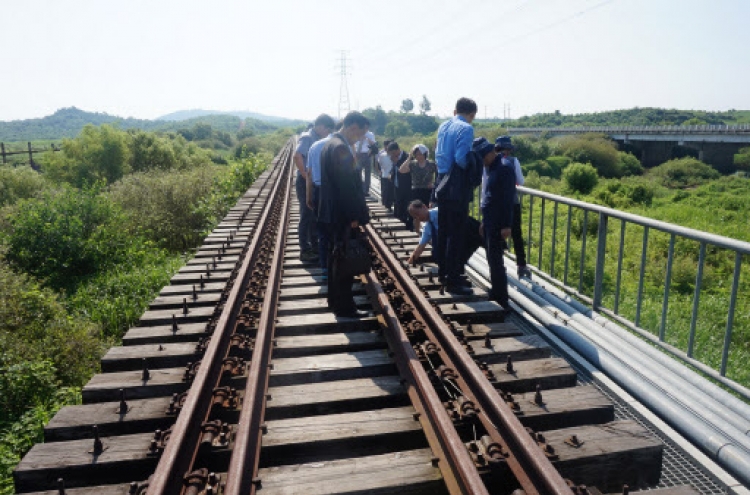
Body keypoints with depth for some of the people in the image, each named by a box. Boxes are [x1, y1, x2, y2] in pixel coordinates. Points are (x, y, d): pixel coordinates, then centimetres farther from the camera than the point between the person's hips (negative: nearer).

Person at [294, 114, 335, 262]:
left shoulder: (316, 139, 12)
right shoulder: (307, 138, -15)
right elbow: (297, 156, -30)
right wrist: (306, 176, -25)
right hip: (306, 183, -9)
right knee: (306, 216, -3)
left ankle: (314, 244, 30)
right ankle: (305, 250, 5)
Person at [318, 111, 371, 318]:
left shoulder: (330, 144, 12)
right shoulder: (341, 148, -20)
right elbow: (347, 186, -22)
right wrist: (354, 216, -17)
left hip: (334, 213, 11)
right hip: (343, 215, -11)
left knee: (336, 258, 18)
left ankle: (335, 300, 29)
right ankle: (344, 307, 8)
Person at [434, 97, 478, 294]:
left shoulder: (443, 126, 10)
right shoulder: (466, 129, -13)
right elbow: (461, 159, -22)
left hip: (442, 182, 8)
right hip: (457, 186, -8)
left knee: (443, 230, 18)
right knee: (456, 234, -3)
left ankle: (443, 271, 31)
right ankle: (453, 281, 2)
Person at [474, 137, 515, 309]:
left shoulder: (504, 168, -15)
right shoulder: (487, 168, 13)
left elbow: (508, 198, -18)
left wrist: (507, 225, -20)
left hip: (499, 222, -9)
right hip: (488, 221, 9)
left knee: (495, 260, -6)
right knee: (492, 259, 14)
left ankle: (502, 300, 3)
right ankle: (495, 293, 25)